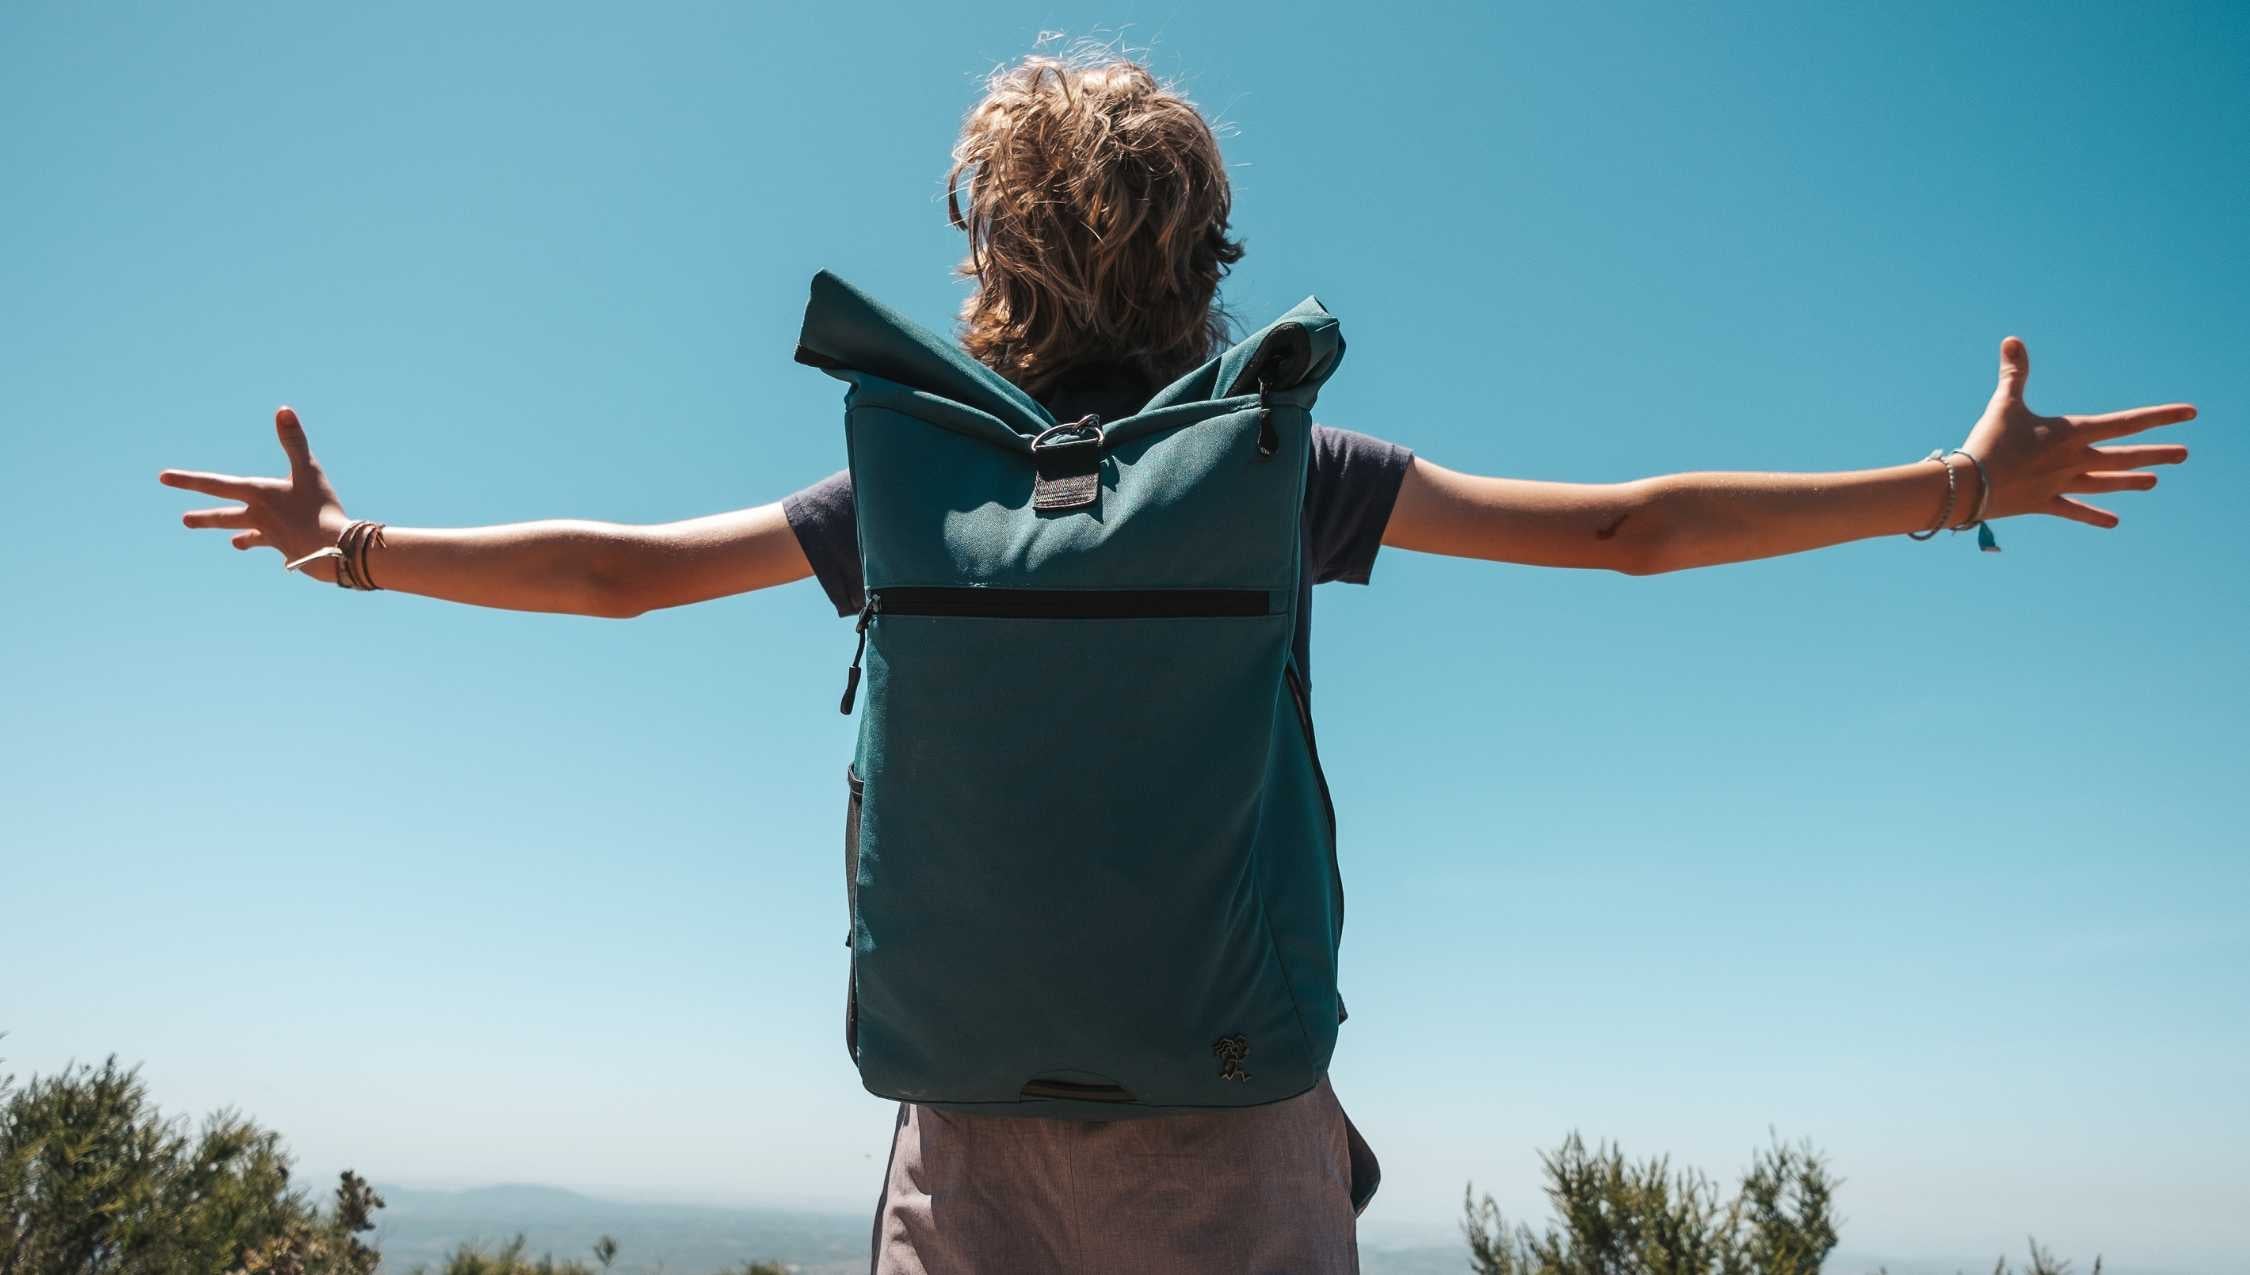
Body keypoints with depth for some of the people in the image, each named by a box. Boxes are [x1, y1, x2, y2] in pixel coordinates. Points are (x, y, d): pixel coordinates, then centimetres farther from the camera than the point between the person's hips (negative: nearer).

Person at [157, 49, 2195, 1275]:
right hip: (1223, 1095, -1)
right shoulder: (1278, 460, -4)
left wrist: (358, 546, 26)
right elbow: (1627, 529, -1)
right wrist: (1960, 485, 10)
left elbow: (619, 567, 8)